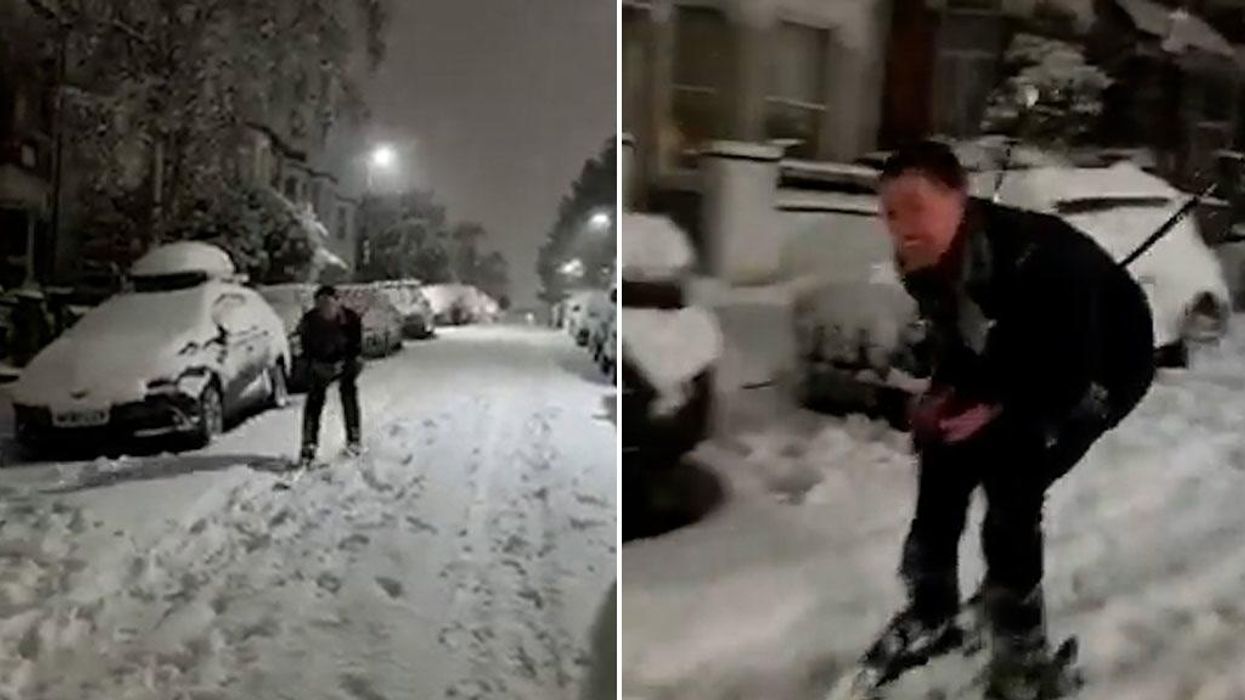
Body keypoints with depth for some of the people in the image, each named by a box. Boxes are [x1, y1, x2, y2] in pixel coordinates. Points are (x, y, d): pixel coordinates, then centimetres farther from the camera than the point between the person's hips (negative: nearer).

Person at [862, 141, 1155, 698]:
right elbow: (952, 339, 3)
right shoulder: (926, 265, -16)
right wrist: (944, 392, -12)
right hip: (1015, 363, 8)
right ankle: (931, 614, 22)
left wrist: (1002, 412, -28)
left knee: (1012, 484, -19)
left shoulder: (1038, 257, -40)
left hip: (1104, 368, -7)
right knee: (943, 458, 3)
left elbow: (1074, 372, -31)